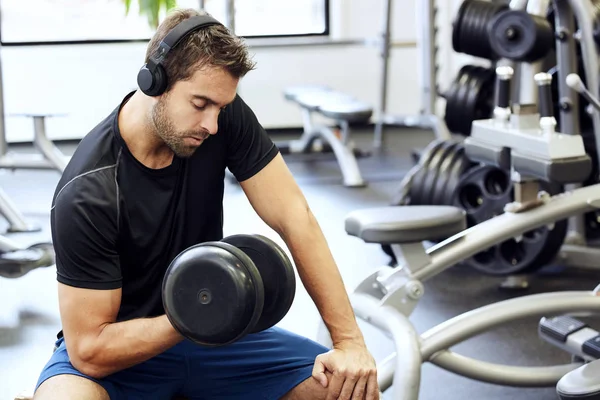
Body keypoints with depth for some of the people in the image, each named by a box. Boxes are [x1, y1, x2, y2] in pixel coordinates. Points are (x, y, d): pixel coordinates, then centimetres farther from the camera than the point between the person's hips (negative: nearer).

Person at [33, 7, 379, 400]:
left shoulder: (225, 116, -13)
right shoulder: (87, 194, -26)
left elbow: (294, 219, -14)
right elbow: (90, 349, -23)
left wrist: (350, 342, -20)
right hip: (120, 351, -4)